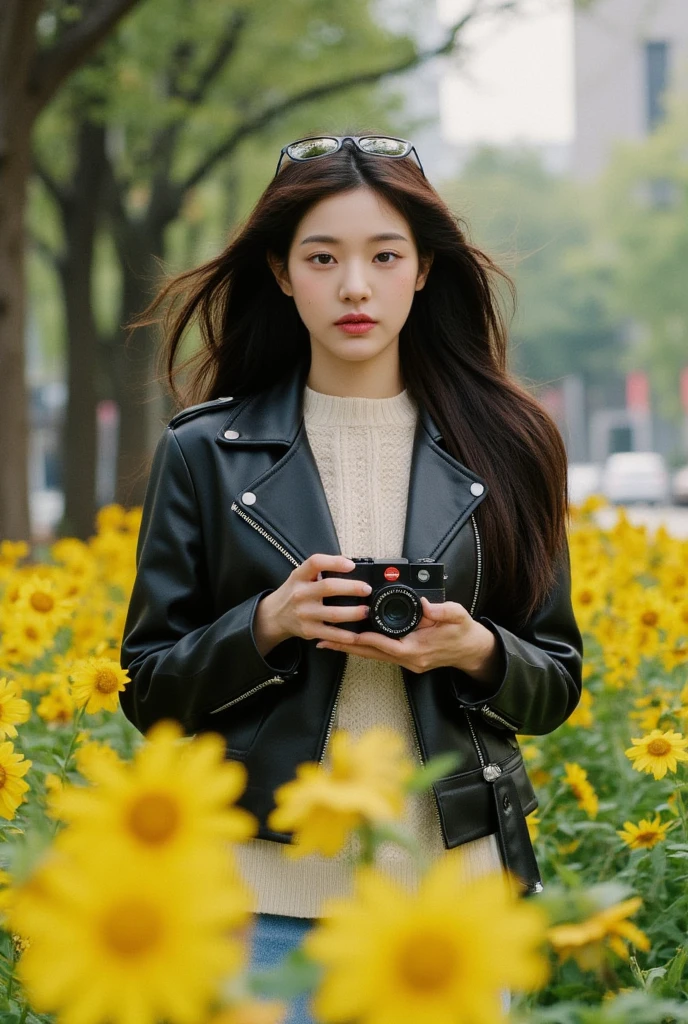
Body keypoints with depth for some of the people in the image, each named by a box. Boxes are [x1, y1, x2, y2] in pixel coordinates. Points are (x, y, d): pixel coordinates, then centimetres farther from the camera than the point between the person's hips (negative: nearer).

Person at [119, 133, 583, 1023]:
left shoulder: (502, 448, 4)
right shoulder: (206, 454, 2)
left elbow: (555, 687, 9)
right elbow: (150, 690, 4)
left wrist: (475, 652, -12)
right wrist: (267, 628, -14)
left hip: (454, 889, 1)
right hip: (272, 892, -1)